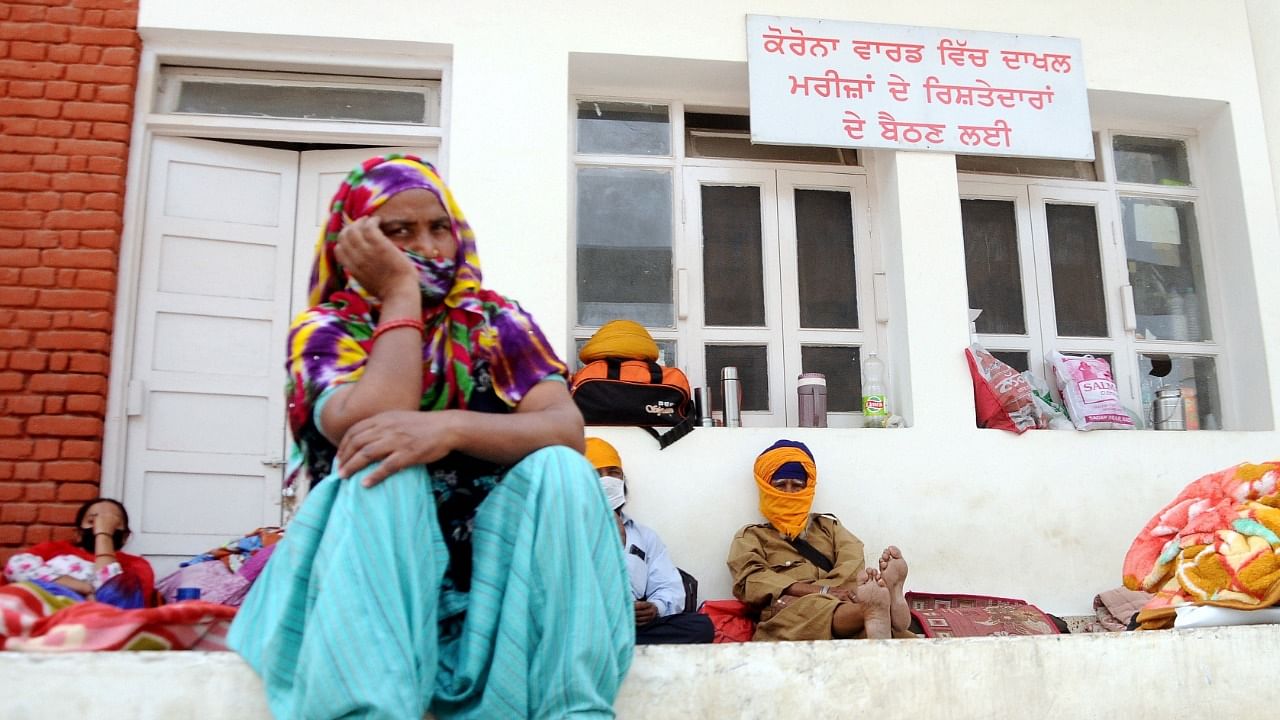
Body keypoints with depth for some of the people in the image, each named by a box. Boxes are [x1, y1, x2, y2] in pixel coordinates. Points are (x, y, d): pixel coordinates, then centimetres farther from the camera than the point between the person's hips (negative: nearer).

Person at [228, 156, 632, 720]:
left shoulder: (498, 322, 4)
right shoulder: (325, 330, 0)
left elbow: (567, 429, -13)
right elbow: (368, 431, -22)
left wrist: (452, 427, -31)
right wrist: (401, 293, -14)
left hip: (488, 553, 2)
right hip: (368, 563, -1)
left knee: (559, 469, -26)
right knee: (381, 467, -31)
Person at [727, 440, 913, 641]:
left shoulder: (828, 526, 31)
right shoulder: (751, 536, 24)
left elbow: (852, 565, 8)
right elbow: (751, 581, 1)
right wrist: (821, 591, -14)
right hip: (786, 616, -3)